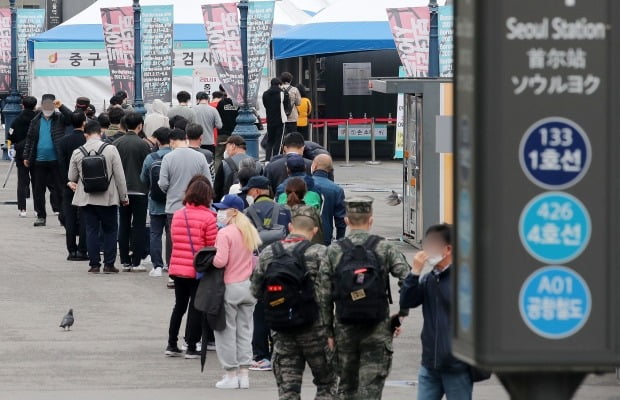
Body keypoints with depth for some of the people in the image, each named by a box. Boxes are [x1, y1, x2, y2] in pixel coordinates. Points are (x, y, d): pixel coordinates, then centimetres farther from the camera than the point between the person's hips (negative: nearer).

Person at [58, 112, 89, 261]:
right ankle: (82, 250, -1)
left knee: (70, 219, 6)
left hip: (69, 186, 2)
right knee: (84, 219, 2)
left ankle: (72, 250, 6)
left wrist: (68, 182, -2)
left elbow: (61, 164, -4)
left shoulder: (64, 141, -1)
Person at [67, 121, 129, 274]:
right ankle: (109, 264, 5)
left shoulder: (77, 153, -2)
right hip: (108, 198, -2)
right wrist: (124, 196, 3)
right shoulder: (110, 150, -8)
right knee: (110, 231, 8)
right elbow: (120, 176, -6)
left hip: (86, 198, 2)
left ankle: (94, 264, 7)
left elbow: (72, 178, 7)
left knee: (91, 231, 8)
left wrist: (73, 184, 31)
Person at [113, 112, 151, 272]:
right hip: (139, 190, -4)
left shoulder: (116, 143, 1)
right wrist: (149, 187, 8)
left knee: (123, 226, 9)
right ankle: (136, 262, -2)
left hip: (122, 191, 4)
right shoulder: (142, 144, -10)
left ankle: (125, 262, 9)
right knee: (139, 226, 1)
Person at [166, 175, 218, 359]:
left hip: (177, 268, 4)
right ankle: (191, 347, 7)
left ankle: (172, 344, 19)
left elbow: (174, 240, 9)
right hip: (199, 270, -4)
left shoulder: (177, 215, 2)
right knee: (196, 307, 6)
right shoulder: (208, 218, -13)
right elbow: (213, 246, -11)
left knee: (179, 305, 18)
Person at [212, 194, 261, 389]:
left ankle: (231, 375, 6)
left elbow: (220, 261, -21)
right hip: (249, 286, 7)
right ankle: (244, 375, 13)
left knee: (226, 331, 4)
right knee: (244, 331, 12)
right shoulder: (250, 231, 7)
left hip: (230, 287, -7)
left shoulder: (225, 233, -15)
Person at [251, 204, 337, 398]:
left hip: (282, 331, 3)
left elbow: (256, 291, 6)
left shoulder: (268, 254, 2)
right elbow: (331, 290, -17)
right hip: (314, 329, -3)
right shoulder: (319, 253, -11)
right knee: (326, 383, 12)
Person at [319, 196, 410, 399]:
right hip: (378, 329, -2)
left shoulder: (334, 251, 0)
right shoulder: (384, 248, -3)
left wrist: (328, 330, 6)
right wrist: (401, 314, 0)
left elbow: (324, 295, -1)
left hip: (345, 329, 2)